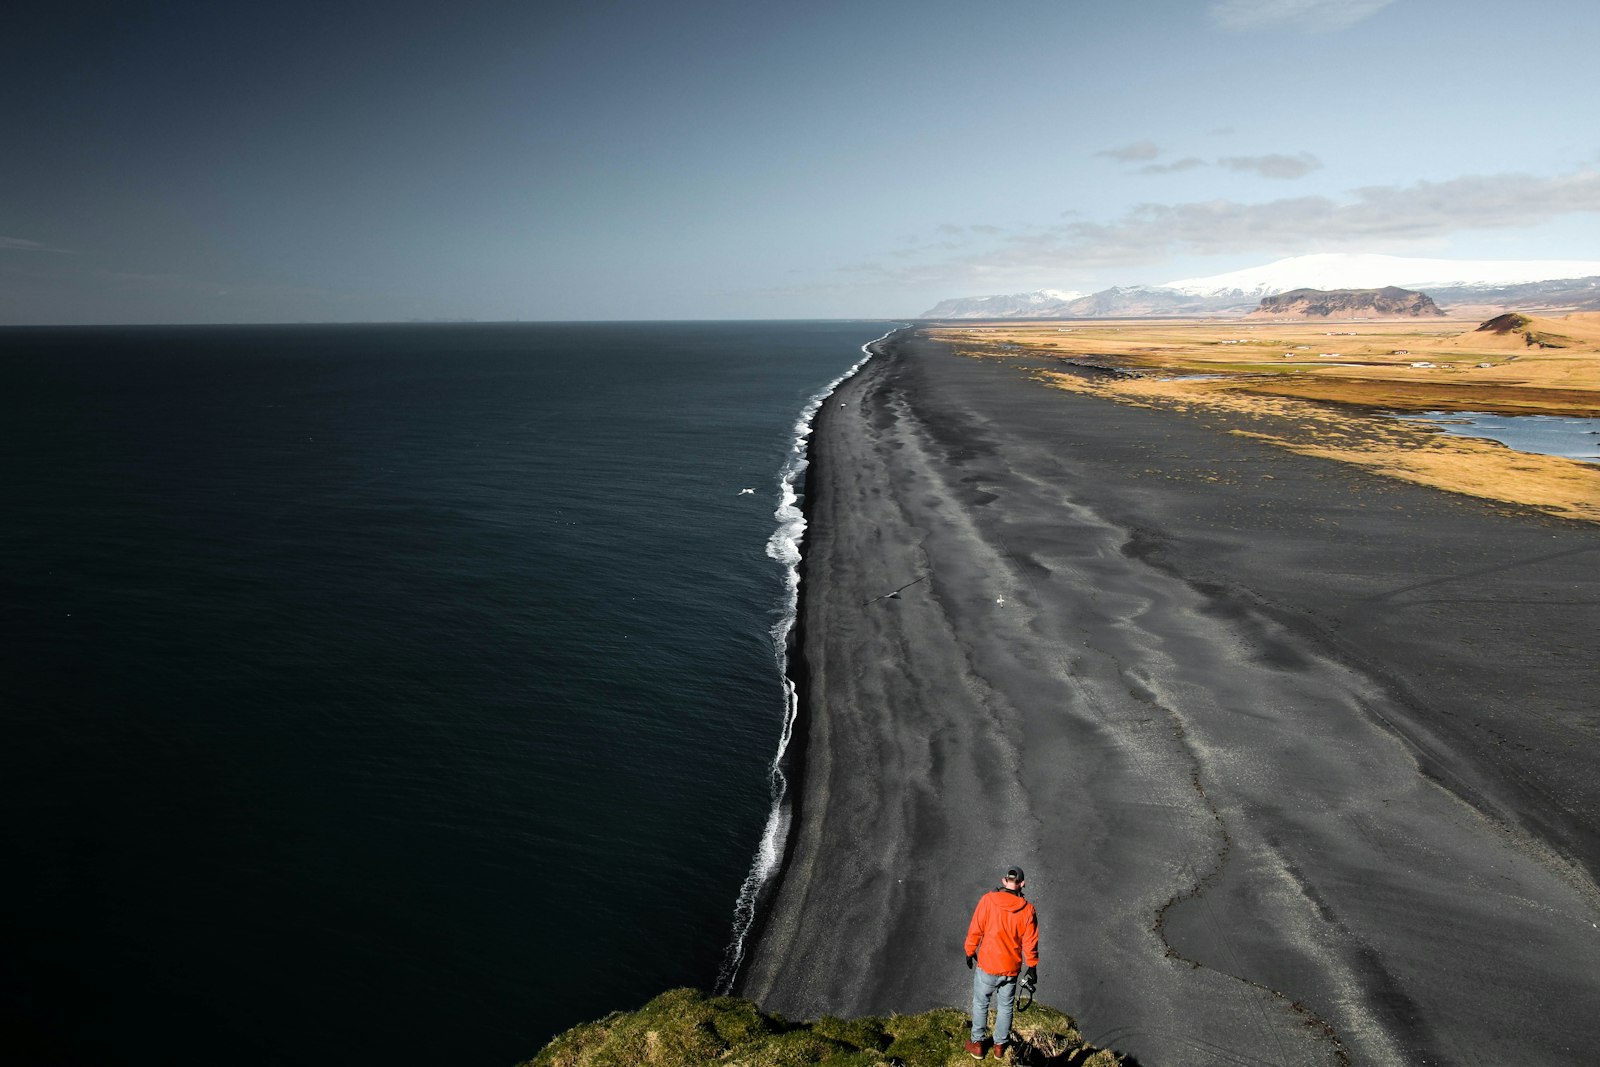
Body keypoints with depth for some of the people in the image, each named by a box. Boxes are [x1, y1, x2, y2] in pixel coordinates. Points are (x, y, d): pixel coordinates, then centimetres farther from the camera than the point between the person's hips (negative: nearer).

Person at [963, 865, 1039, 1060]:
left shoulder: (988, 900, -16)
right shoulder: (1027, 910, -11)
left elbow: (975, 930, -10)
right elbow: (1030, 942, -4)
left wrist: (970, 952, 6)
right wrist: (1032, 966, 10)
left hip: (987, 965, -2)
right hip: (1012, 969, 2)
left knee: (980, 1004, 18)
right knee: (1005, 1006, 21)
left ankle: (978, 1044, 27)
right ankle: (1000, 1046, 32)